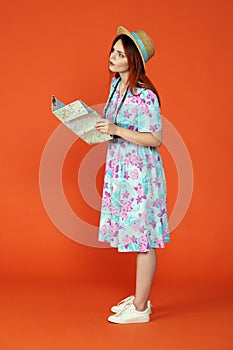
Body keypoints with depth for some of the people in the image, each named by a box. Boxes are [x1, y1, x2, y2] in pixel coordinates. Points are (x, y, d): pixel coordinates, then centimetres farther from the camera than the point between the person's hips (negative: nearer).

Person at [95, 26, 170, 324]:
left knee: (142, 237, 1)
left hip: (141, 172, -9)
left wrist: (117, 131, -24)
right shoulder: (116, 84, 8)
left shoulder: (145, 95, -19)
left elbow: (155, 139, -18)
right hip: (120, 168, 9)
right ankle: (140, 296, 30)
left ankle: (140, 308, 13)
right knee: (136, 236, 16)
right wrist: (98, 126, 3)